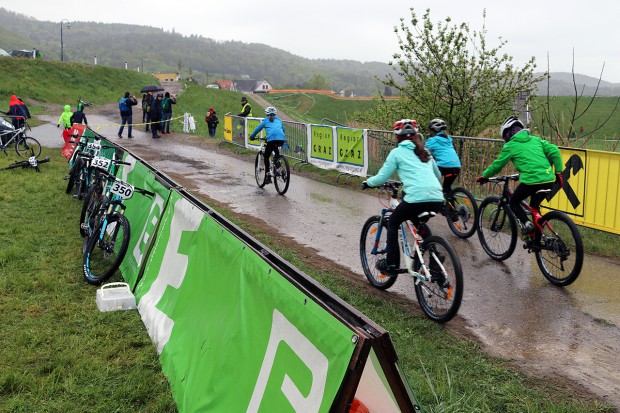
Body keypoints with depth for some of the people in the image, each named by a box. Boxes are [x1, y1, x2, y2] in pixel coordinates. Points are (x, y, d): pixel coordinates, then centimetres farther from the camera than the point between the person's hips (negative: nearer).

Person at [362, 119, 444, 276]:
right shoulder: (424, 151, 24)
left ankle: (391, 265, 17)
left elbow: (381, 178, 6)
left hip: (416, 198, -6)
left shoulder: (397, 152, 7)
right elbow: (438, 175, 36)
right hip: (437, 199, 6)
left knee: (392, 223, 20)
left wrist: (367, 182, 26)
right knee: (419, 223, 35)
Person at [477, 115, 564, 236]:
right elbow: (555, 151, 11)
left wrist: (484, 176, 24)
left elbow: (497, 165, 9)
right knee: (534, 206, 25)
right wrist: (558, 172, 15)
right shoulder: (535, 139, 19)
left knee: (514, 203, 17)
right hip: (549, 181, 6)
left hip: (531, 181, -6)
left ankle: (526, 224, -7)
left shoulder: (510, 146, 5)